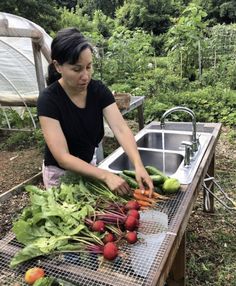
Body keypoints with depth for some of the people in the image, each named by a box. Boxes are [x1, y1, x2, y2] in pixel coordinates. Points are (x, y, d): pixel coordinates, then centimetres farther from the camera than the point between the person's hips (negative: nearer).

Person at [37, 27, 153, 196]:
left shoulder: (99, 90, -14)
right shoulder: (49, 99, -27)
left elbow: (121, 129, -24)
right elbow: (63, 158, -31)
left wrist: (138, 165, -39)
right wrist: (106, 176, -39)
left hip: (89, 166, 5)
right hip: (61, 173, -4)